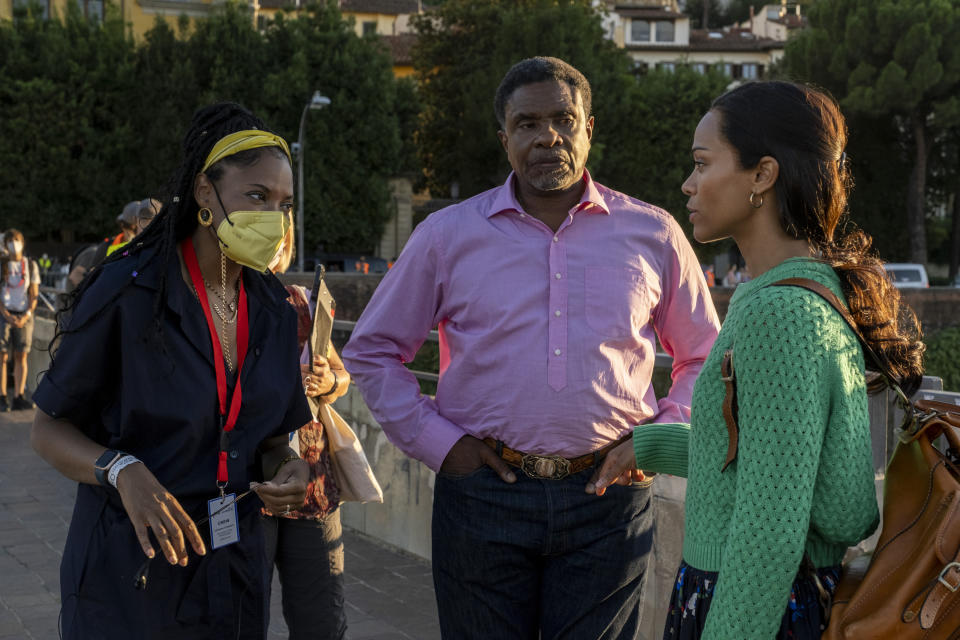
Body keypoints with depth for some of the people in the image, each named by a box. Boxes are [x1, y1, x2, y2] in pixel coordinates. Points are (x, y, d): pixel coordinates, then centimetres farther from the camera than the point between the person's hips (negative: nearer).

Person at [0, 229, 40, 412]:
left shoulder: (31, 265, 7)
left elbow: (34, 294, 5)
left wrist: (26, 315, -9)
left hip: (24, 315, 2)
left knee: (22, 356, -1)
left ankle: (19, 398, -1)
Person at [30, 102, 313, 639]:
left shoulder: (275, 309, 2)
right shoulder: (128, 292, -15)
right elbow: (49, 429, -9)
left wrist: (289, 468, -10)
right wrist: (124, 472, -28)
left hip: (235, 568, 5)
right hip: (127, 570, -5)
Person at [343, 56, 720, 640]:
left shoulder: (653, 234, 5)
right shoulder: (449, 235, 3)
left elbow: (706, 356, 16)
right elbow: (373, 351, 10)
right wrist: (436, 441, 0)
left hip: (609, 503, 0)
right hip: (484, 496, 0)